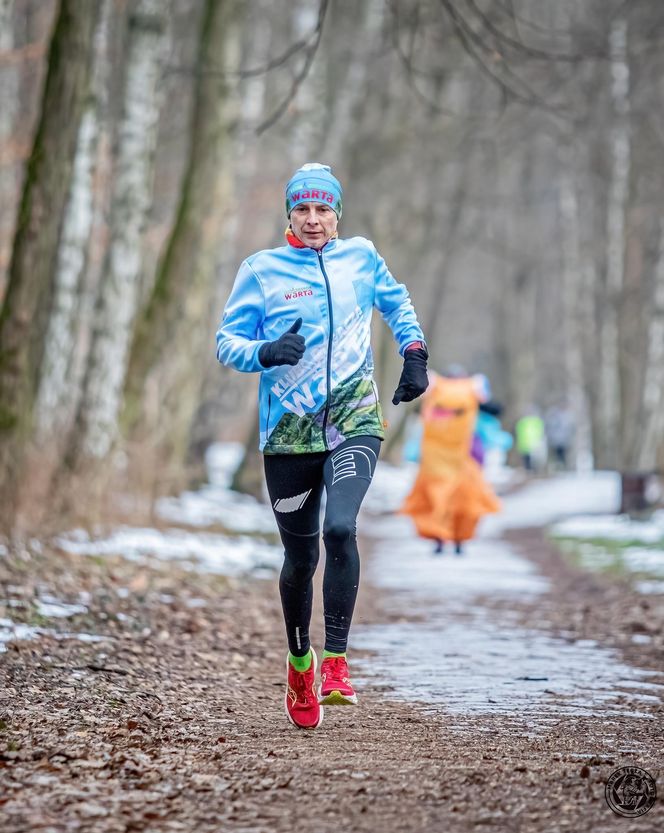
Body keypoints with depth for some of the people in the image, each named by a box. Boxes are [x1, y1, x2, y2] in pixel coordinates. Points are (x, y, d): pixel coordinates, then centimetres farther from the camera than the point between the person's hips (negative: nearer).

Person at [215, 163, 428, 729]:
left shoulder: (361, 257, 9)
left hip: (355, 420, 0)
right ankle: (299, 662, 29)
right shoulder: (262, 270, 2)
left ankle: (336, 662, -18)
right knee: (300, 556, 6)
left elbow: (397, 304, 28)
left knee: (340, 528, -24)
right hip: (289, 429, 0)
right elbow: (227, 342, -1)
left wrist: (415, 354, 16)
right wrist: (265, 352, -21)